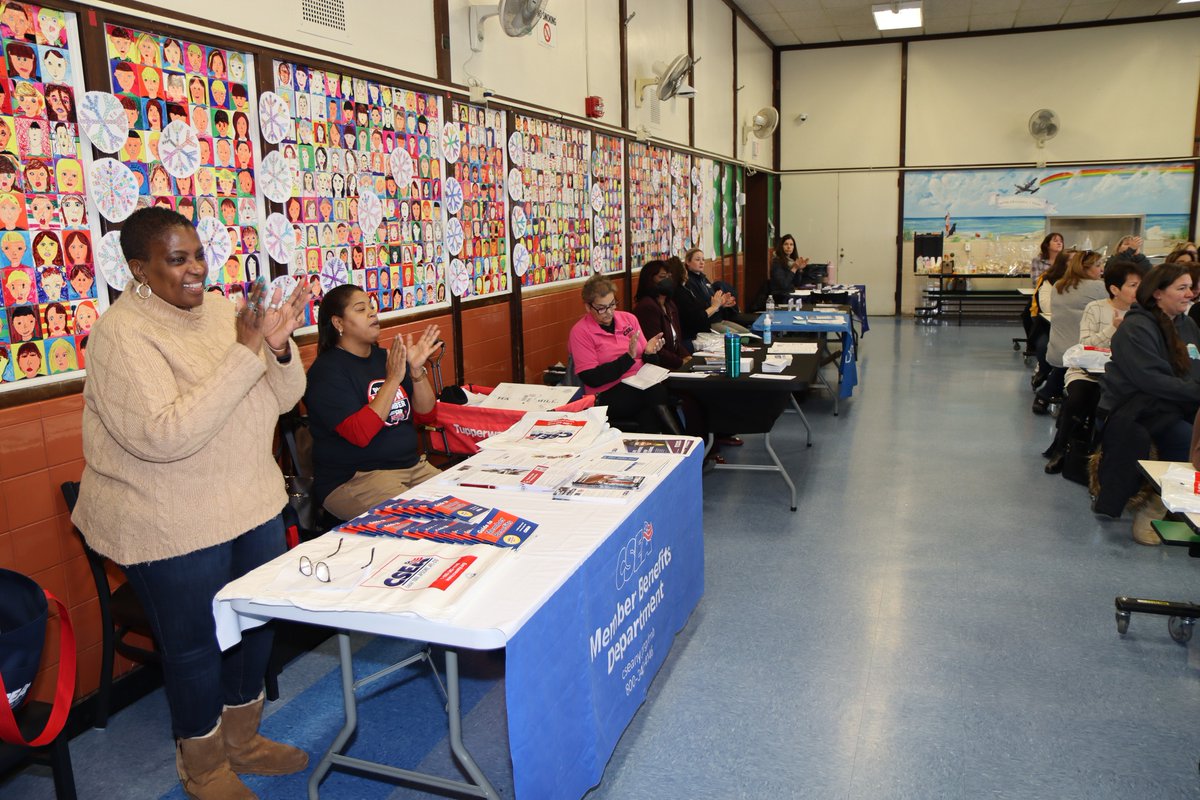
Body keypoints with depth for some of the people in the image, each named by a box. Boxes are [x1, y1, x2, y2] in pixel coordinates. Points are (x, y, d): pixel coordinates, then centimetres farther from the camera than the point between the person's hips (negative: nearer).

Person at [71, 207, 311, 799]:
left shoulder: (222, 312, 2)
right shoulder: (121, 334, -18)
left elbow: (282, 400, 4)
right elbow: (163, 437, -30)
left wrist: (279, 347, -17)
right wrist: (244, 351, -31)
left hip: (253, 504, 7)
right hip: (173, 526, -7)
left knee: (256, 622, 19)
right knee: (195, 643, 10)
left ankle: (242, 738, 42)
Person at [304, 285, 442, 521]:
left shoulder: (386, 357, 13)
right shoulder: (327, 370, -9)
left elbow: (425, 408, 6)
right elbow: (360, 434, -22)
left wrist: (417, 369, -11)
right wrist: (393, 379, -23)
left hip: (412, 465, 7)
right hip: (351, 480, -7)